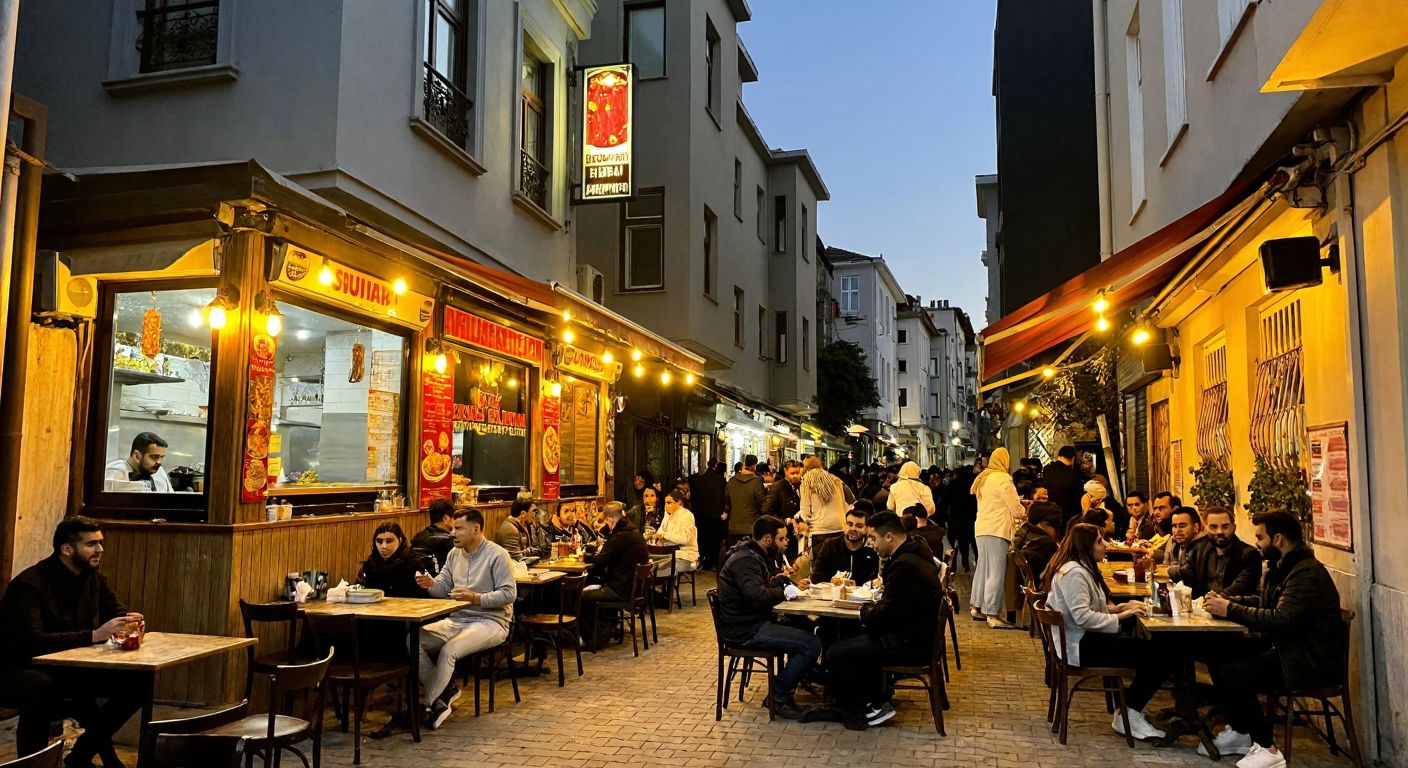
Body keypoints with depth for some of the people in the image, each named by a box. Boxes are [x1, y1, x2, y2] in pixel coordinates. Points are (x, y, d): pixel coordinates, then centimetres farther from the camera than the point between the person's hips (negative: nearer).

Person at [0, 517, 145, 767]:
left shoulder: (92, 576, 1)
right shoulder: (29, 584, -21)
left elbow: (117, 612, 11)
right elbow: (31, 642, -34)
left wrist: (129, 621, -15)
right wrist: (94, 635, -39)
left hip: (69, 668, 7)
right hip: (24, 669, -7)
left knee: (137, 683, -11)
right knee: (41, 687, -41)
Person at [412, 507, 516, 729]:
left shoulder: (497, 555, -10)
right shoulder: (454, 553, 12)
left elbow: (509, 593, -16)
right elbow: (443, 587, 12)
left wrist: (476, 598, -24)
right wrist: (431, 584, -11)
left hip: (490, 621, -7)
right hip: (457, 619, 7)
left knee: (448, 650, -30)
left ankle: (426, 706, -12)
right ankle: (444, 690, -4)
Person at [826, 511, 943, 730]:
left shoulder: (905, 565, -25)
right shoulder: (914, 555, 9)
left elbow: (886, 615, -24)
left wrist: (866, 612, -4)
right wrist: (873, 609, 3)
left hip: (908, 644, -11)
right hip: (914, 635, 11)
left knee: (836, 654, -9)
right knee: (853, 642, 24)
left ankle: (855, 715, 8)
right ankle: (875, 704, 22)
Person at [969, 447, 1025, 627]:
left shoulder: (982, 478, 14)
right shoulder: (1003, 479, -12)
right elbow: (1016, 509, -9)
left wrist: (1012, 515, 21)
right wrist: (1023, 512, 13)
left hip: (981, 528, 8)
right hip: (997, 530, -8)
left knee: (983, 567, 15)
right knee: (997, 572, -6)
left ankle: (977, 607, 21)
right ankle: (992, 614, -7)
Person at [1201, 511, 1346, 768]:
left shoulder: (1307, 573, -22)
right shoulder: (1281, 567, 11)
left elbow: (1281, 620, -30)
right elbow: (1263, 602, 23)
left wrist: (1230, 610, -22)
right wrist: (1225, 600, 6)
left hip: (1312, 660, -10)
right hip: (1285, 646, 10)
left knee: (1232, 674, -23)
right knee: (1218, 657, 2)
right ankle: (1239, 731, 15)